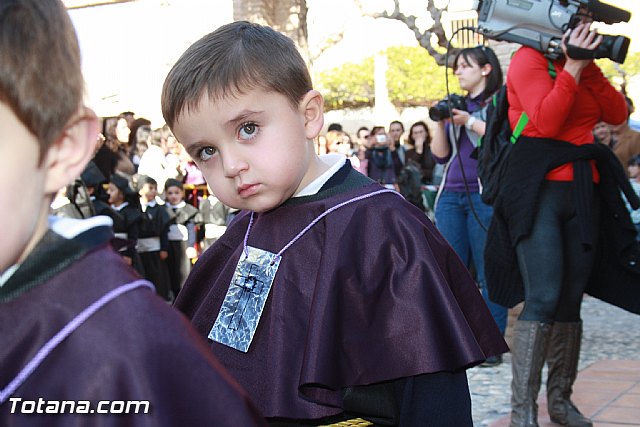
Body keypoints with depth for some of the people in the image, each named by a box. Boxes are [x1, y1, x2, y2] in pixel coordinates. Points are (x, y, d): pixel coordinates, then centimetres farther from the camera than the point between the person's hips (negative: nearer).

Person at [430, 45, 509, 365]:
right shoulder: (457, 105, 19)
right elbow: (440, 155, 16)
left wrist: (469, 122, -13)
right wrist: (441, 123, 2)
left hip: (486, 196, -6)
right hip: (451, 195, 6)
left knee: (489, 272, -3)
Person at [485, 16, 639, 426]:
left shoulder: (583, 62, 17)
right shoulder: (530, 58, -3)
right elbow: (547, 121, -17)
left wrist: (590, 67, -2)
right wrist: (572, 67, -12)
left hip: (584, 192, 7)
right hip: (540, 191, -7)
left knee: (571, 299, 6)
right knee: (544, 298, -15)